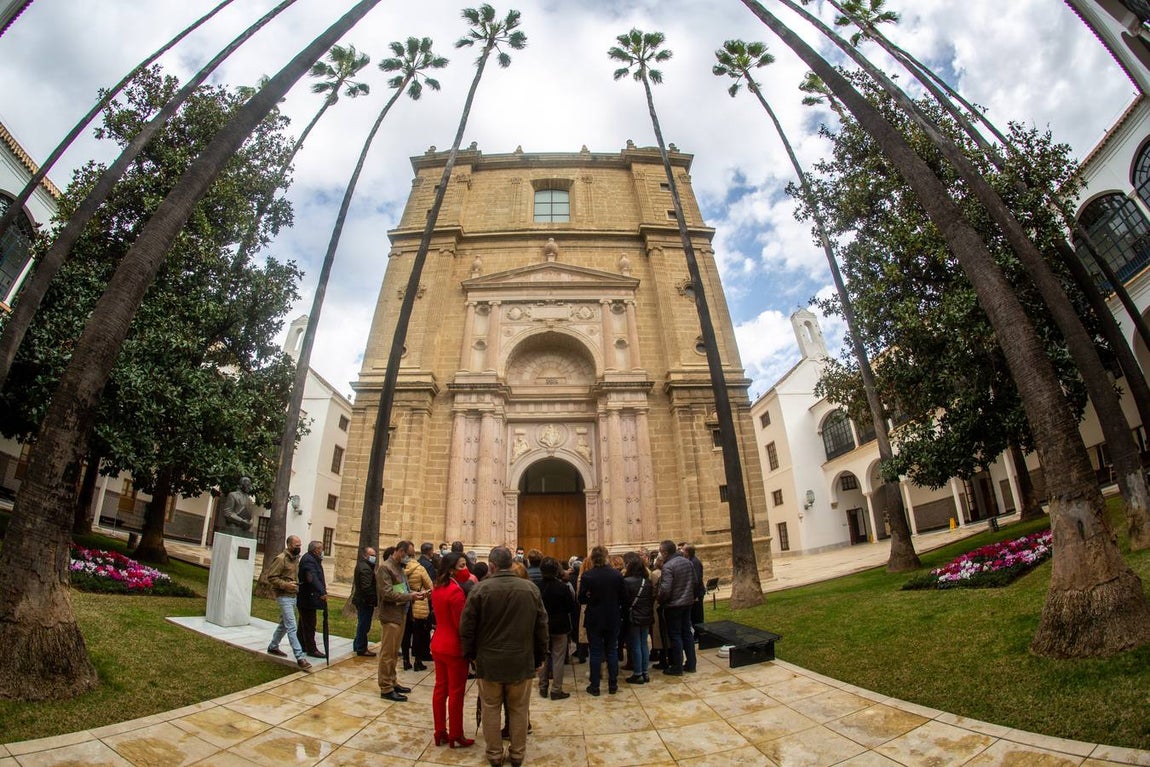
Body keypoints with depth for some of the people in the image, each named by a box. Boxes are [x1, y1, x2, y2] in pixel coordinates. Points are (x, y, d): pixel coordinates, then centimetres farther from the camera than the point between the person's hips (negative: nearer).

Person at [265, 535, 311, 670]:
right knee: (292, 627, -11)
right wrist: (285, 585, -24)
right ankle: (300, 657, -13)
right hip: (284, 596, -9)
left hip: (293, 596, 9)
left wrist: (296, 584, 8)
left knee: (284, 624, 21)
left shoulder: (296, 558, 10)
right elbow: (270, 577, -16)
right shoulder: (281, 559, -15)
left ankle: (273, 647, 40)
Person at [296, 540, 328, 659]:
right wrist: (322, 592, -37)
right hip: (308, 598, -11)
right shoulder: (308, 560, -19)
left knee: (304, 624, 18)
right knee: (309, 625, -4)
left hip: (306, 598, 11)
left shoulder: (312, 559, 14)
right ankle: (312, 649, 1)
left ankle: (302, 646, 28)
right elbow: (312, 578, -32)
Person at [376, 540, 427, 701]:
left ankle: (392, 682, 28)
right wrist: (410, 596, -18)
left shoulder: (399, 567, 14)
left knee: (394, 652, 18)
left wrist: (416, 593, 2)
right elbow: (387, 593, -21)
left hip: (401, 614, 9)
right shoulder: (385, 567, -14)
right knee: (387, 653, 0)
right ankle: (386, 689, 8)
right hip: (391, 616, -9)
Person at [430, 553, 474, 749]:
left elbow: (443, 615, 7)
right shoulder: (456, 591, -23)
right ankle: (456, 737, 18)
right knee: (456, 692, 6)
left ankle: (440, 733, 27)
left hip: (438, 644, 8)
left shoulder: (437, 588, 4)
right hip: (454, 647, -8)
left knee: (440, 688, 16)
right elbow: (461, 623, -22)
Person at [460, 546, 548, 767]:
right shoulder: (530, 588, -6)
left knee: (491, 710, 15)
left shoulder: (481, 588, -12)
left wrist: (470, 653, 10)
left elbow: (467, 626, -6)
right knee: (519, 710, 16)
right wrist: (538, 656, 13)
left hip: (489, 660, -1)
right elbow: (541, 626, 1)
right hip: (522, 661, 1)